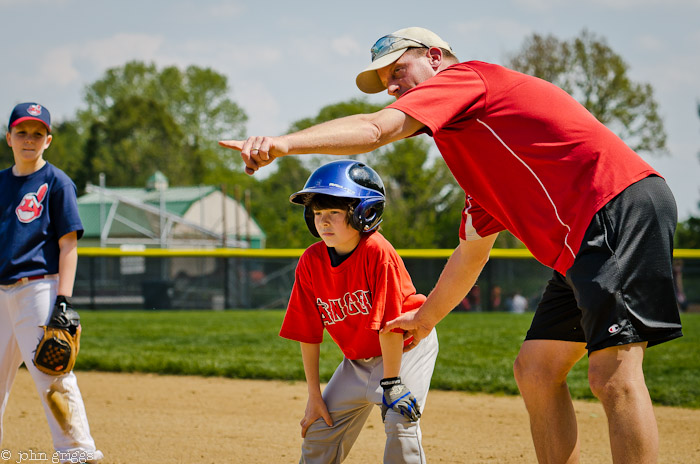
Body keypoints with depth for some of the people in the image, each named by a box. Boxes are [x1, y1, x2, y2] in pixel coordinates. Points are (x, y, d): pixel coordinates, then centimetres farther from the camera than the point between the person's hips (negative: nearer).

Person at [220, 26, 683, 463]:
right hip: (582, 244, 10)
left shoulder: (464, 76, 2)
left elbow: (375, 129, -14)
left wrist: (284, 142, -22)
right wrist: (426, 318, 44)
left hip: (622, 206, -10)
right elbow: (472, 251, 37)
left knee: (613, 373, -19)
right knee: (536, 370, 11)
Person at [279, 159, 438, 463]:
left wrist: (391, 381, -25)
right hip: (359, 358, 6)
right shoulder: (311, 262, -13)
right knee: (321, 427, 6)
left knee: (399, 420, -23)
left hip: (406, 345, -6)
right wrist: (314, 395, -6)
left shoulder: (376, 251, -29)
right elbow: (308, 333, -7)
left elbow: (390, 324, -27)